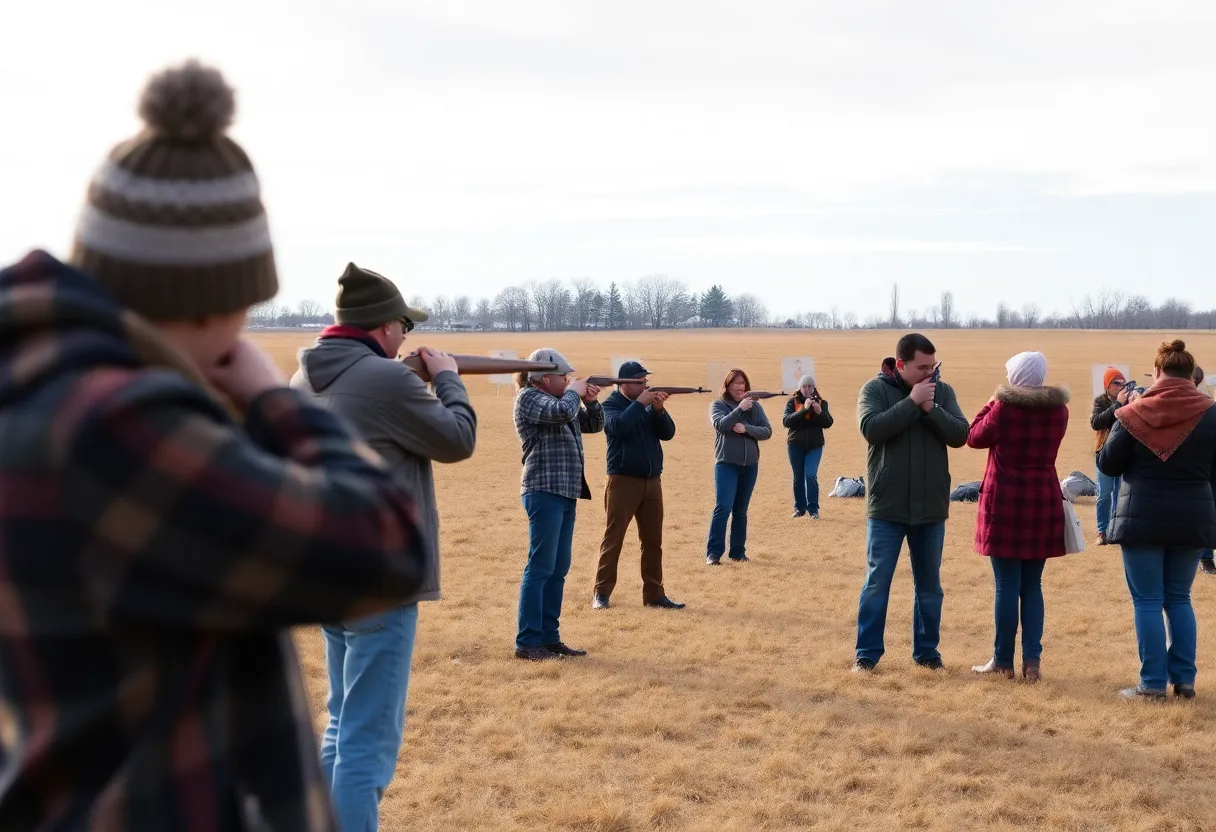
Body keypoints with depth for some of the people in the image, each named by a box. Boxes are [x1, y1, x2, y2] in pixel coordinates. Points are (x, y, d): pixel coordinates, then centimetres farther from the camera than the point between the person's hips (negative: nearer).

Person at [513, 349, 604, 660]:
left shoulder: (558, 400, 18)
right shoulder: (528, 398, -8)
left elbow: (594, 425, 23)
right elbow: (563, 412, -25)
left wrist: (591, 400, 5)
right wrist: (575, 392, -6)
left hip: (566, 492, 9)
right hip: (544, 492, -9)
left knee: (559, 569, 11)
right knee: (541, 567, -9)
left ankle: (549, 637, 16)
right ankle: (527, 642, -6)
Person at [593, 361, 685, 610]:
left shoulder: (649, 403, 11)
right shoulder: (611, 404, -3)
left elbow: (668, 433, 3)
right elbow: (617, 426, -24)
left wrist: (659, 409, -13)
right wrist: (639, 403, -21)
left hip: (652, 481, 5)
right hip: (623, 481, -5)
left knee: (653, 541, 7)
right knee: (613, 539, -3)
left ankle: (654, 594, 12)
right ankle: (601, 593, 2)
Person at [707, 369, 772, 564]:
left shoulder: (755, 406, 6)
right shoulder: (718, 405, -2)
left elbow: (767, 431, -1)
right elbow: (720, 425, -19)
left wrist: (746, 428, -16)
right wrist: (739, 409, -24)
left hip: (750, 465, 4)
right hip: (726, 464, -3)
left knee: (741, 511, 11)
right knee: (723, 508, -13)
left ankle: (738, 551, 18)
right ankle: (713, 553, -9)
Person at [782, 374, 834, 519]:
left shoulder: (822, 403, 4)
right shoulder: (792, 402, -2)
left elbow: (828, 423, -3)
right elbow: (786, 421, -16)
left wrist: (819, 412, -22)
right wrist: (804, 409, -26)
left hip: (815, 445, 0)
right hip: (795, 445, 0)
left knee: (811, 475, -13)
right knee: (798, 477, 8)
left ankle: (813, 509, -6)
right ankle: (800, 508, 19)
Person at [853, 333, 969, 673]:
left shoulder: (942, 391, 4)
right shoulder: (875, 389, -4)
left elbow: (960, 435, -5)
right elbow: (871, 428, -20)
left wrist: (931, 408, -18)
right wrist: (912, 403, -20)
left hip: (931, 507, 3)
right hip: (886, 507, -3)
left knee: (929, 585, 11)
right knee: (877, 584, 2)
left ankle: (926, 651, 23)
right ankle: (867, 653, 11)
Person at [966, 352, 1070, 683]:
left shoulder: (1004, 407, -12)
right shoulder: (1058, 410, 2)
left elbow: (975, 438, 2)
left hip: (1005, 502, -4)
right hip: (1043, 503, 4)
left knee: (1007, 585, 1)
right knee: (1032, 585, 10)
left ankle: (1003, 661, 7)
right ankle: (1032, 661, 7)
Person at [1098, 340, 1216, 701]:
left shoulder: (1134, 414, -8)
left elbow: (1107, 464, -1)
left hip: (1142, 517, -2)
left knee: (1147, 601, 3)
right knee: (1179, 599, 15)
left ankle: (1153, 683, 3)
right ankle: (1184, 679, 15)